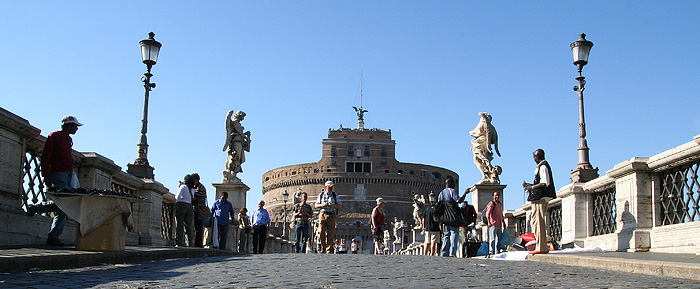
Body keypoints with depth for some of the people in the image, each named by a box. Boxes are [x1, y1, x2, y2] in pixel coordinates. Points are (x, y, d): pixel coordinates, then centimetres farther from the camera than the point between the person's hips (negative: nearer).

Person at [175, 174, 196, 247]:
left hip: (181, 205, -5)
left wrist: (175, 196, 10)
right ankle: (191, 243, 1)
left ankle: (179, 243, -11)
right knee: (188, 226, 6)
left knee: (180, 225, -5)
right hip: (189, 206, 5)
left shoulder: (183, 187, -5)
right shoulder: (192, 189, 12)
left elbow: (178, 197, -15)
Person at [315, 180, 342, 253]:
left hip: (331, 216, -1)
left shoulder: (335, 195, 8)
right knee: (321, 232, -7)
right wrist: (322, 205, -10)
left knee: (330, 234, -5)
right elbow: (316, 206, 11)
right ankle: (323, 247, 14)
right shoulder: (321, 195, 10)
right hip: (322, 215, 1)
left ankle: (329, 250, 1)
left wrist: (334, 206, -13)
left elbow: (340, 206, 7)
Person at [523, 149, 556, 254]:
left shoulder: (543, 167, -12)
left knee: (538, 221, -10)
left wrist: (532, 187, -12)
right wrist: (530, 185, 17)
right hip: (542, 197, 11)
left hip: (540, 197, -11)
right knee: (535, 220, 13)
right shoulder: (543, 166, 20)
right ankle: (543, 247, 14)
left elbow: (545, 183, -20)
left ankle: (541, 247, -11)